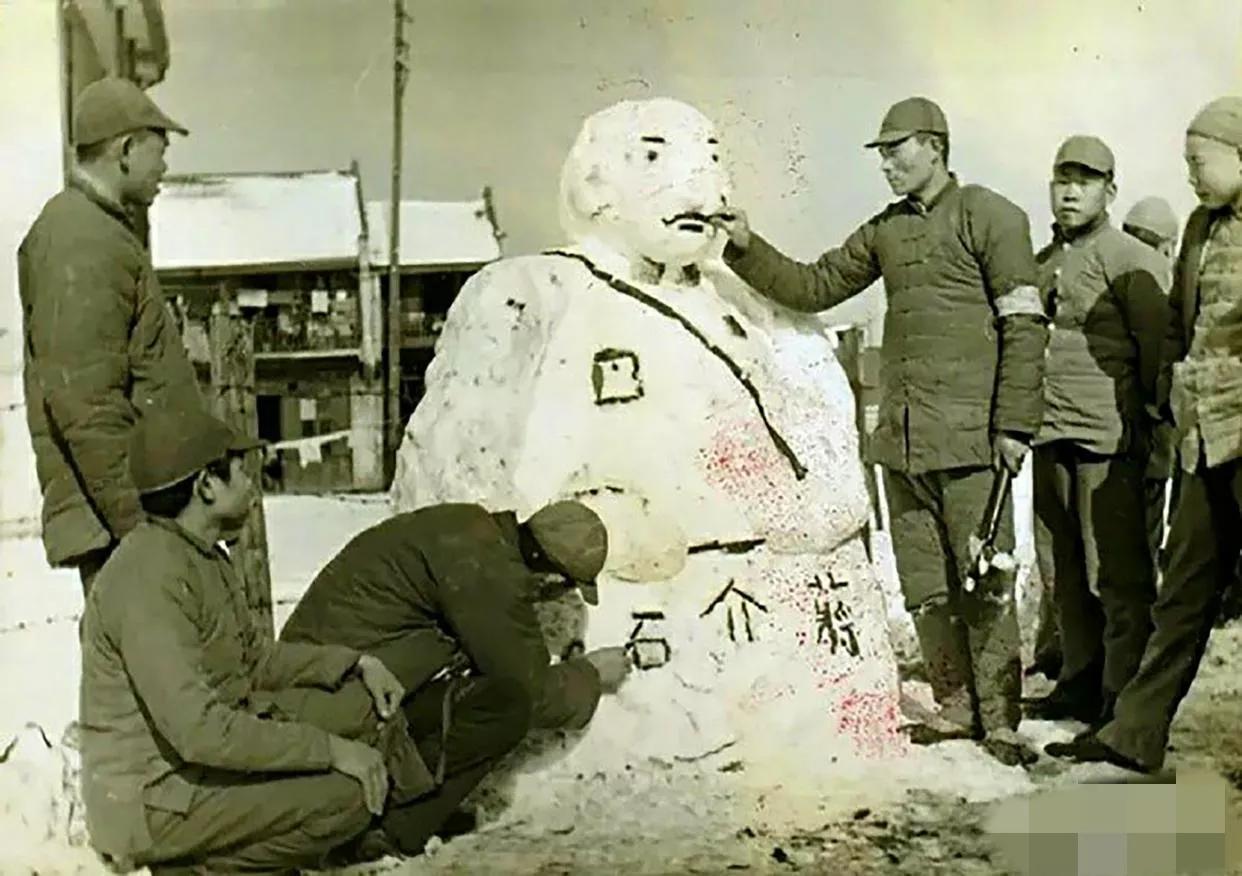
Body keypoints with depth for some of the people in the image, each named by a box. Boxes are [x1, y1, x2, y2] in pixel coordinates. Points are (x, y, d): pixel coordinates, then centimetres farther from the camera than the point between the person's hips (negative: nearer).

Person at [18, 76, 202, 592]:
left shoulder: (104, 231, 19)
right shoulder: (82, 245, -15)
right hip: (116, 512, -10)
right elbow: (82, 401, -22)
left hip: (131, 509, 10)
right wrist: (141, 523, -22)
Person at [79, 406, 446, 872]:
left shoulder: (204, 555, 6)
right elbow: (199, 730, -31)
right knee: (345, 795, -24)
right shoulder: (149, 578, -26)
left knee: (366, 705, 7)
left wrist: (354, 662, 4)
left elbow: (255, 657, 16)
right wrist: (330, 749, -26)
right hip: (151, 798, -10)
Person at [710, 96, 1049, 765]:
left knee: (983, 585, -3)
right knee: (924, 588, 10)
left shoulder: (989, 216, -2)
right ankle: (956, 712, 21)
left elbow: (1024, 325, -7)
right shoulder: (884, 231, 17)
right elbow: (812, 287, 20)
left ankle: (1000, 722, 7)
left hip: (969, 434, -6)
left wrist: (1015, 424, -13)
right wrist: (747, 249, 7)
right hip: (901, 436, 6)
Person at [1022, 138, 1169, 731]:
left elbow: (1157, 349, -7)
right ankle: (1080, 682, 24)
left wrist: (1154, 427, -11)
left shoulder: (1130, 260, -3)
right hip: (1050, 437, 7)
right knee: (1066, 575, 13)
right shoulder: (1040, 265, 18)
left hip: (1108, 438, -7)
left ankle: (1125, 700, 2)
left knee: (1119, 575, -5)